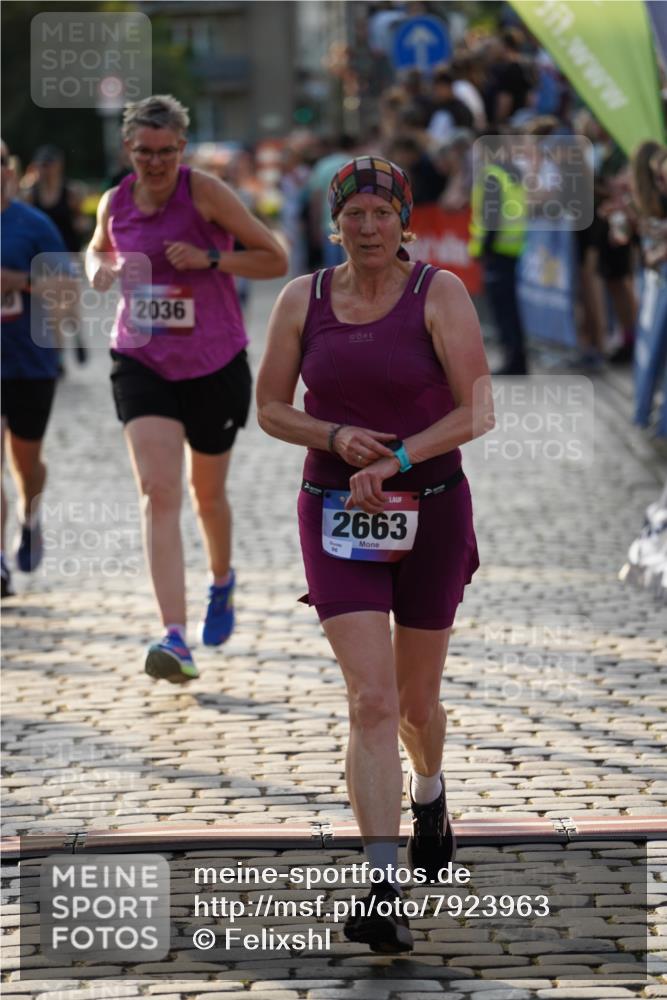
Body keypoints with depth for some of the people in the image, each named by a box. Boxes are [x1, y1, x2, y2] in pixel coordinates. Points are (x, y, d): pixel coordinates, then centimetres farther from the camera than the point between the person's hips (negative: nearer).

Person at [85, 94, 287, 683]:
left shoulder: (205, 192, -12)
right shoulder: (115, 202, 0)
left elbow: (276, 261, -9)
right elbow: (99, 249, 23)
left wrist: (210, 258, -23)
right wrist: (100, 269, -1)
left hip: (215, 366, -1)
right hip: (142, 363, 2)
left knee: (207, 492, 16)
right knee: (159, 492, -16)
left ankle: (222, 582, 50)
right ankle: (176, 639, -23)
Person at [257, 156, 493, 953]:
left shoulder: (438, 294, -7)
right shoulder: (303, 299, 0)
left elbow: (478, 411, -12)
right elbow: (269, 409, 5)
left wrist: (397, 455, -24)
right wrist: (336, 436, -13)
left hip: (430, 511, 0)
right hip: (336, 519, 0)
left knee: (416, 701, 14)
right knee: (371, 701, -13)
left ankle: (429, 791, 51)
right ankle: (385, 896, -16)